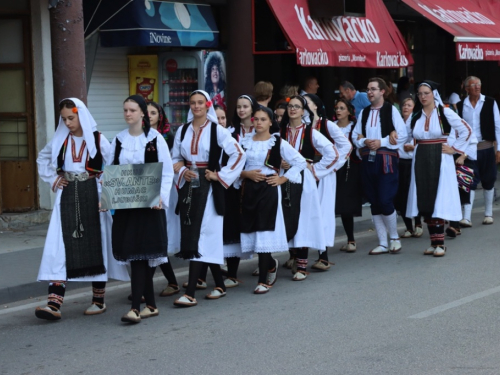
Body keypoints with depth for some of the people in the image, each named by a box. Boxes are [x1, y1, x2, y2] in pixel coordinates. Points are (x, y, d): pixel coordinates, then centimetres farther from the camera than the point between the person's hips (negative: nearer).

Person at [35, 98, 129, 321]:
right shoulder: (60, 140, 7)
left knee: (95, 246, 4)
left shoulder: (98, 140, -4)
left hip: (92, 197, -3)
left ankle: (99, 300, 16)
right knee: (60, 247, -6)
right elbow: (42, 159, 23)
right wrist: (52, 179, 11)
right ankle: (54, 303, -13)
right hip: (67, 198, 3)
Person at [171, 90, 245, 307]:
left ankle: (190, 293, -14)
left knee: (199, 235, -11)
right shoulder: (182, 131, 8)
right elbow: (175, 158, 16)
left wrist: (220, 175, -8)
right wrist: (182, 172, -4)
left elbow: (238, 154, -6)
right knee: (207, 238, 8)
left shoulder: (216, 130, -5)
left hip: (208, 187, -5)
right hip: (188, 186, 5)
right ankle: (219, 285, 21)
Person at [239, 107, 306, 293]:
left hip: (268, 189, -3)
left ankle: (263, 281, -3)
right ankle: (271, 264, 32)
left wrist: (283, 178, -4)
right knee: (251, 231, 3)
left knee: (264, 231, -8)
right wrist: (246, 173, -9)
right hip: (249, 189, 4)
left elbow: (300, 162, 1)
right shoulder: (245, 141, 8)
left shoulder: (278, 143, 0)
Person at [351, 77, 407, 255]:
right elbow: (355, 136, 14)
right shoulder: (364, 112, 13)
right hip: (368, 159, 5)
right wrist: (364, 142, -6)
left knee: (385, 201, -11)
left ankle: (394, 238, 9)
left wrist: (381, 142, -13)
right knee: (374, 203, 6)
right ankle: (383, 243, 13)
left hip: (386, 159, -5)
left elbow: (402, 135, -6)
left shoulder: (391, 110, -2)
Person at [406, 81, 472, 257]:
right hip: (421, 161, 5)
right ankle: (434, 242, 10)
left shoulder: (445, 113, -6)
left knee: (438, 201, -6)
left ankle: (440, 243, -2)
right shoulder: (416, 117, 8)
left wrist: (454, 149, -6)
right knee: (425, 202, 4)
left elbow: (466, 130, -5)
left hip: (440, 161, -5)